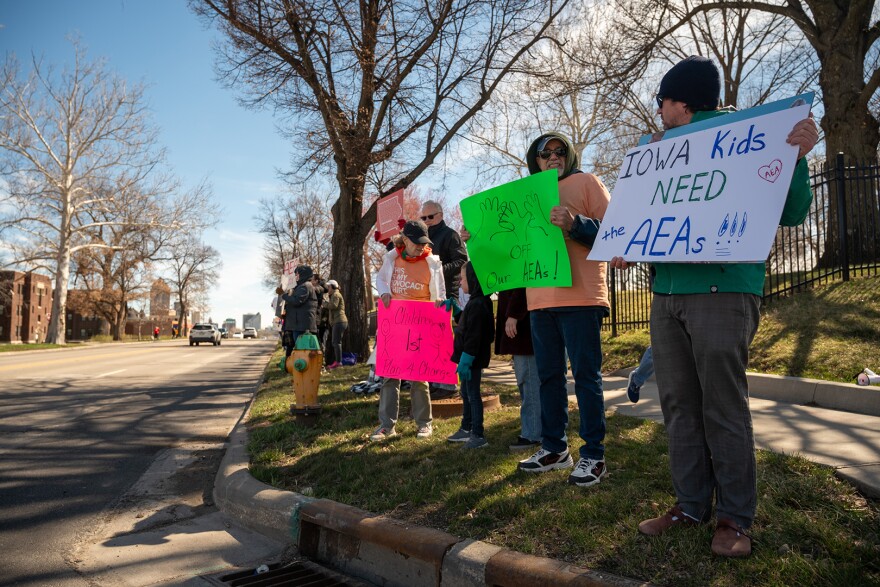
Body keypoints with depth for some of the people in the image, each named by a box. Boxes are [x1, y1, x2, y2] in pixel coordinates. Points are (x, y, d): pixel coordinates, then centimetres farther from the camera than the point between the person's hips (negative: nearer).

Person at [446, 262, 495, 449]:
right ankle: (466, 429, 32)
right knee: (466, 393, 19)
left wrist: (465, 361, -24)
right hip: (470, 358, 11)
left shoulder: (477, 304, -20)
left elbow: (473, 336, -24)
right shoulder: (475, 302, 12)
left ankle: (478, 436, 5)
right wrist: (456, 309, 16)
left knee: (473, 395, -3)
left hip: (473, 359, -11)